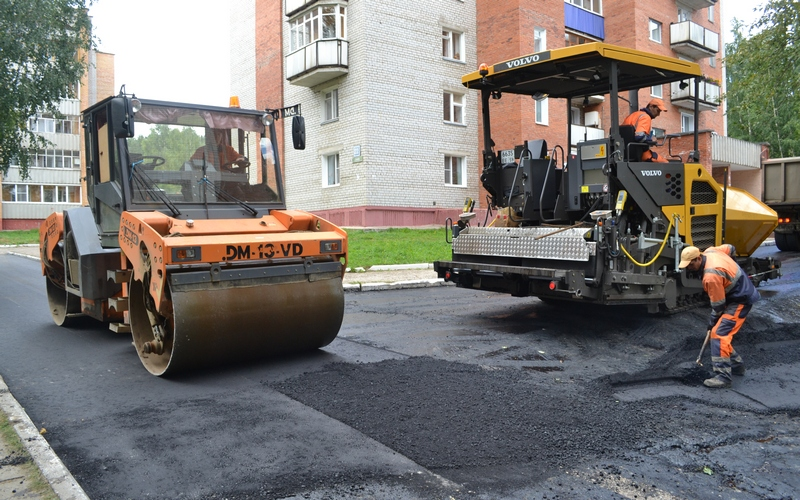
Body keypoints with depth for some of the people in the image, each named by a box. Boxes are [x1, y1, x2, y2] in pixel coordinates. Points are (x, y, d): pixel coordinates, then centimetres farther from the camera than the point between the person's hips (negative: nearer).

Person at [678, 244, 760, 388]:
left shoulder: (711, 276, -31)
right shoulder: (710, 251, -5)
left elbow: (718, 304, -20)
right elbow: (731, 249, 16)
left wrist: (712, 321, -5)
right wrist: (729, 270, 27)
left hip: (740, 301, -11)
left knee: (719, 333, -18)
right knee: (722, 332, 15)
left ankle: (723, 376, -19)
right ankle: (736, 364, 28)